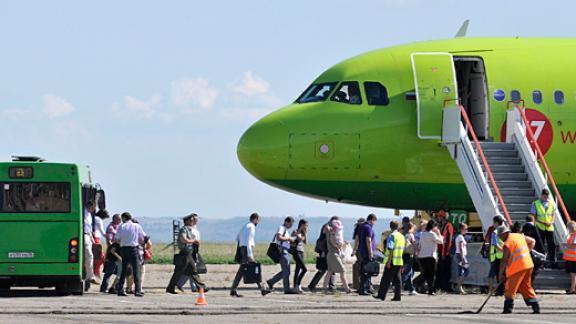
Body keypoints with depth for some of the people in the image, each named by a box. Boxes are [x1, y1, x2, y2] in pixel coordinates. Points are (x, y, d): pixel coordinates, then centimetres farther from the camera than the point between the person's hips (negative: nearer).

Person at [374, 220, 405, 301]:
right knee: (397, 279, 6)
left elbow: (391, 249, -18)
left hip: (392, 261, -7)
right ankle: (397, 296, 2)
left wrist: (389, 261, -19)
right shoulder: (402, 236, 14)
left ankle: (381, 295, 2)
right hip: (399, 261, 7)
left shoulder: (392, 236, -11)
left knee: (386, 279, -1)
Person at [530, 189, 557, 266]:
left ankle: (553, 262, 11)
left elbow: (553, 214, 11)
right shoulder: (535, 204, -4)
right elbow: (533, 217, -5)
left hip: (550, 228, 3)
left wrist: (551, 222, -11)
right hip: (540, 228, -3)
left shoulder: (552, 203, 5)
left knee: (552, 245, 3)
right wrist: (543, 223, -16)